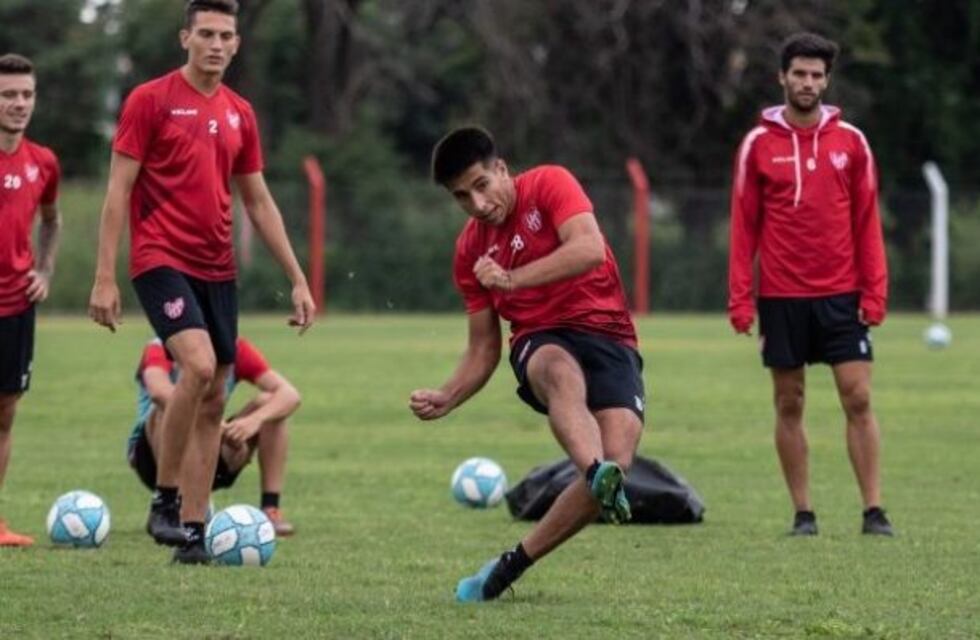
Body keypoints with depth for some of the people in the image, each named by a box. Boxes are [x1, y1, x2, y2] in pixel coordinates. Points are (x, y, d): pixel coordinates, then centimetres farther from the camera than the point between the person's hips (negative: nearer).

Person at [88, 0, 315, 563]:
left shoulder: (240, 114, 12)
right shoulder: (150, 101, -4)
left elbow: (259, 202, 18)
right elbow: (119, 191, -5)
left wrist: (298, 279, 14)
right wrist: (105, 278, -11)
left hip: (218, 269, 6)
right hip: (161, 259, -6)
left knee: (213, 400, 3)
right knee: (199, 365, -26)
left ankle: (193, 531, 8)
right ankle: (165, 500, -12)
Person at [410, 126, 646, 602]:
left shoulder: (549, 185, -2)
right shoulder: (471, 250, 10)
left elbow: (590, 250, -20)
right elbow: (483, 349, 15)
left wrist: (512, 279, -23)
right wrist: (446, 398, -3)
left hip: (608, 336, -1)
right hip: (541, 343, 1)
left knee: (616, 458, -25)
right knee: (563, 373, -40)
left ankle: (512, 566, -13)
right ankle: (598, 475, -68)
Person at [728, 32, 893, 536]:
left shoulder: (850, 142, 4)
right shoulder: (759, 145, 2)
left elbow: (867, 221, 6)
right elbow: (744, 226, 3)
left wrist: (873, 292, -2)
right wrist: (740, 300, -3)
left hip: (841, 294, 0)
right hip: (782, 296, 0)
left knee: (858, 399, -5)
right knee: (789, 404, 4)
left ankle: (874, 511, -2)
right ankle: (803, 513, 10)